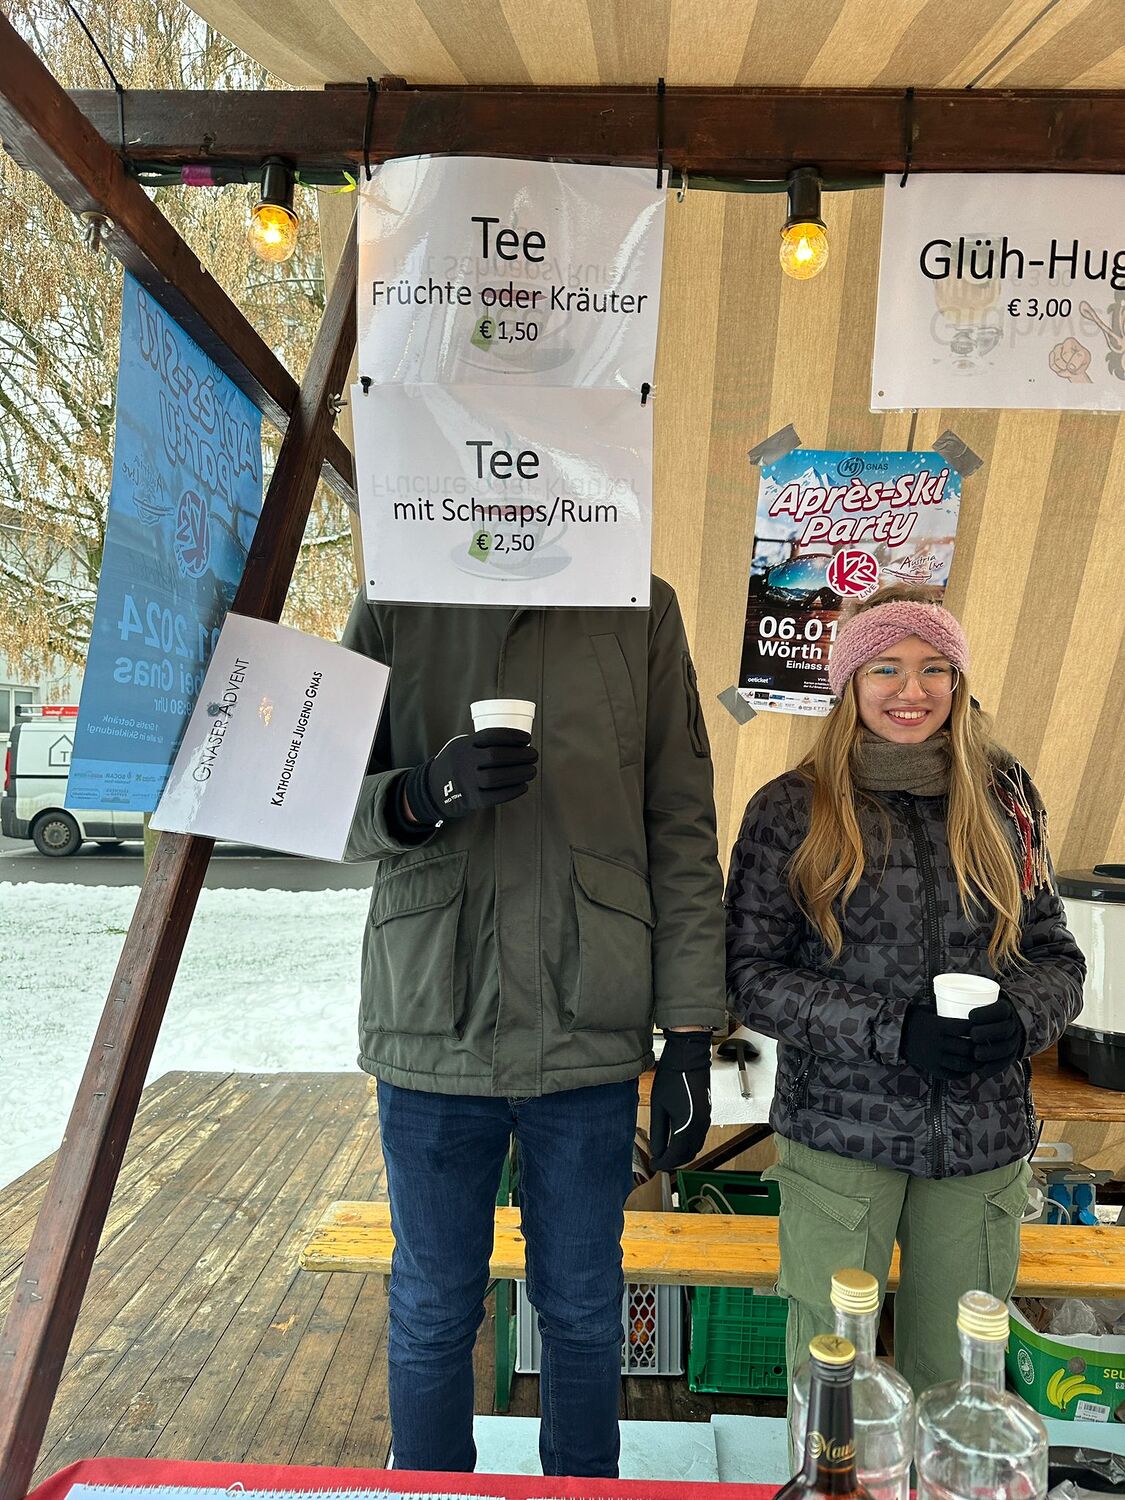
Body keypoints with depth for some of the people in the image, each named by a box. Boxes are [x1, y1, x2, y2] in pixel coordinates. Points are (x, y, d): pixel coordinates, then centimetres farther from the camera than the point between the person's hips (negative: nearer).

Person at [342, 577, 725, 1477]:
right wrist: (420, 795, -20)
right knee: (433, 1314, 16)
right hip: (432, 1031, 1)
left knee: (584, 1311, 16)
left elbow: (682, 834, 1)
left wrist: (689, 1037, -2)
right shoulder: (394, 608, 3)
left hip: (589, 1034, 0)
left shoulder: (639, 610, 2)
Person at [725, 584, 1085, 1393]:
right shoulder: (791, 810, -4)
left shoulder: (1006, 796, 5)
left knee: (957, 1382, 14)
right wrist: (892, 1028, -17)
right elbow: (753, 975, -6)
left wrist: (1022, 1017, -11)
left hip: (984, 1137, 3)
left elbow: (1057, 954, 10)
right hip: (840, 1131, -2)